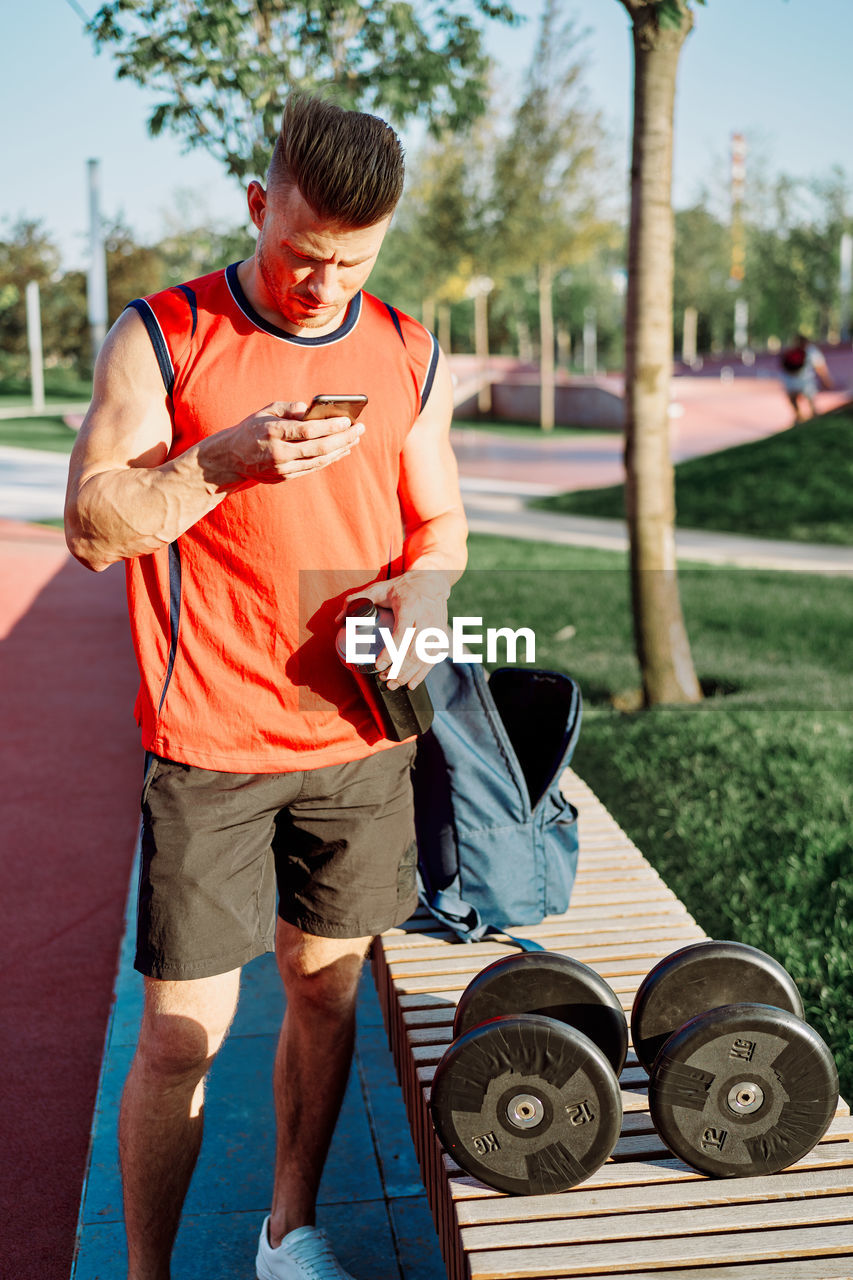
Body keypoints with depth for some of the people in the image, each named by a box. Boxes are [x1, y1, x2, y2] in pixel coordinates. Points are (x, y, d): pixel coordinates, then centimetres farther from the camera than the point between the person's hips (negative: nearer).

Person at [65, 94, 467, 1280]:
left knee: (326, 988, 15)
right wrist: (226, 460, -21)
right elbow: (91, 524, -7)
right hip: (208, 746, -4)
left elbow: (439, 524, 14)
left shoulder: (408, 356, 7)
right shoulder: (161, 336, -4)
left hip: (360, 737, 4)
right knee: (183, 1031, 1)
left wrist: (419, 593, -8)